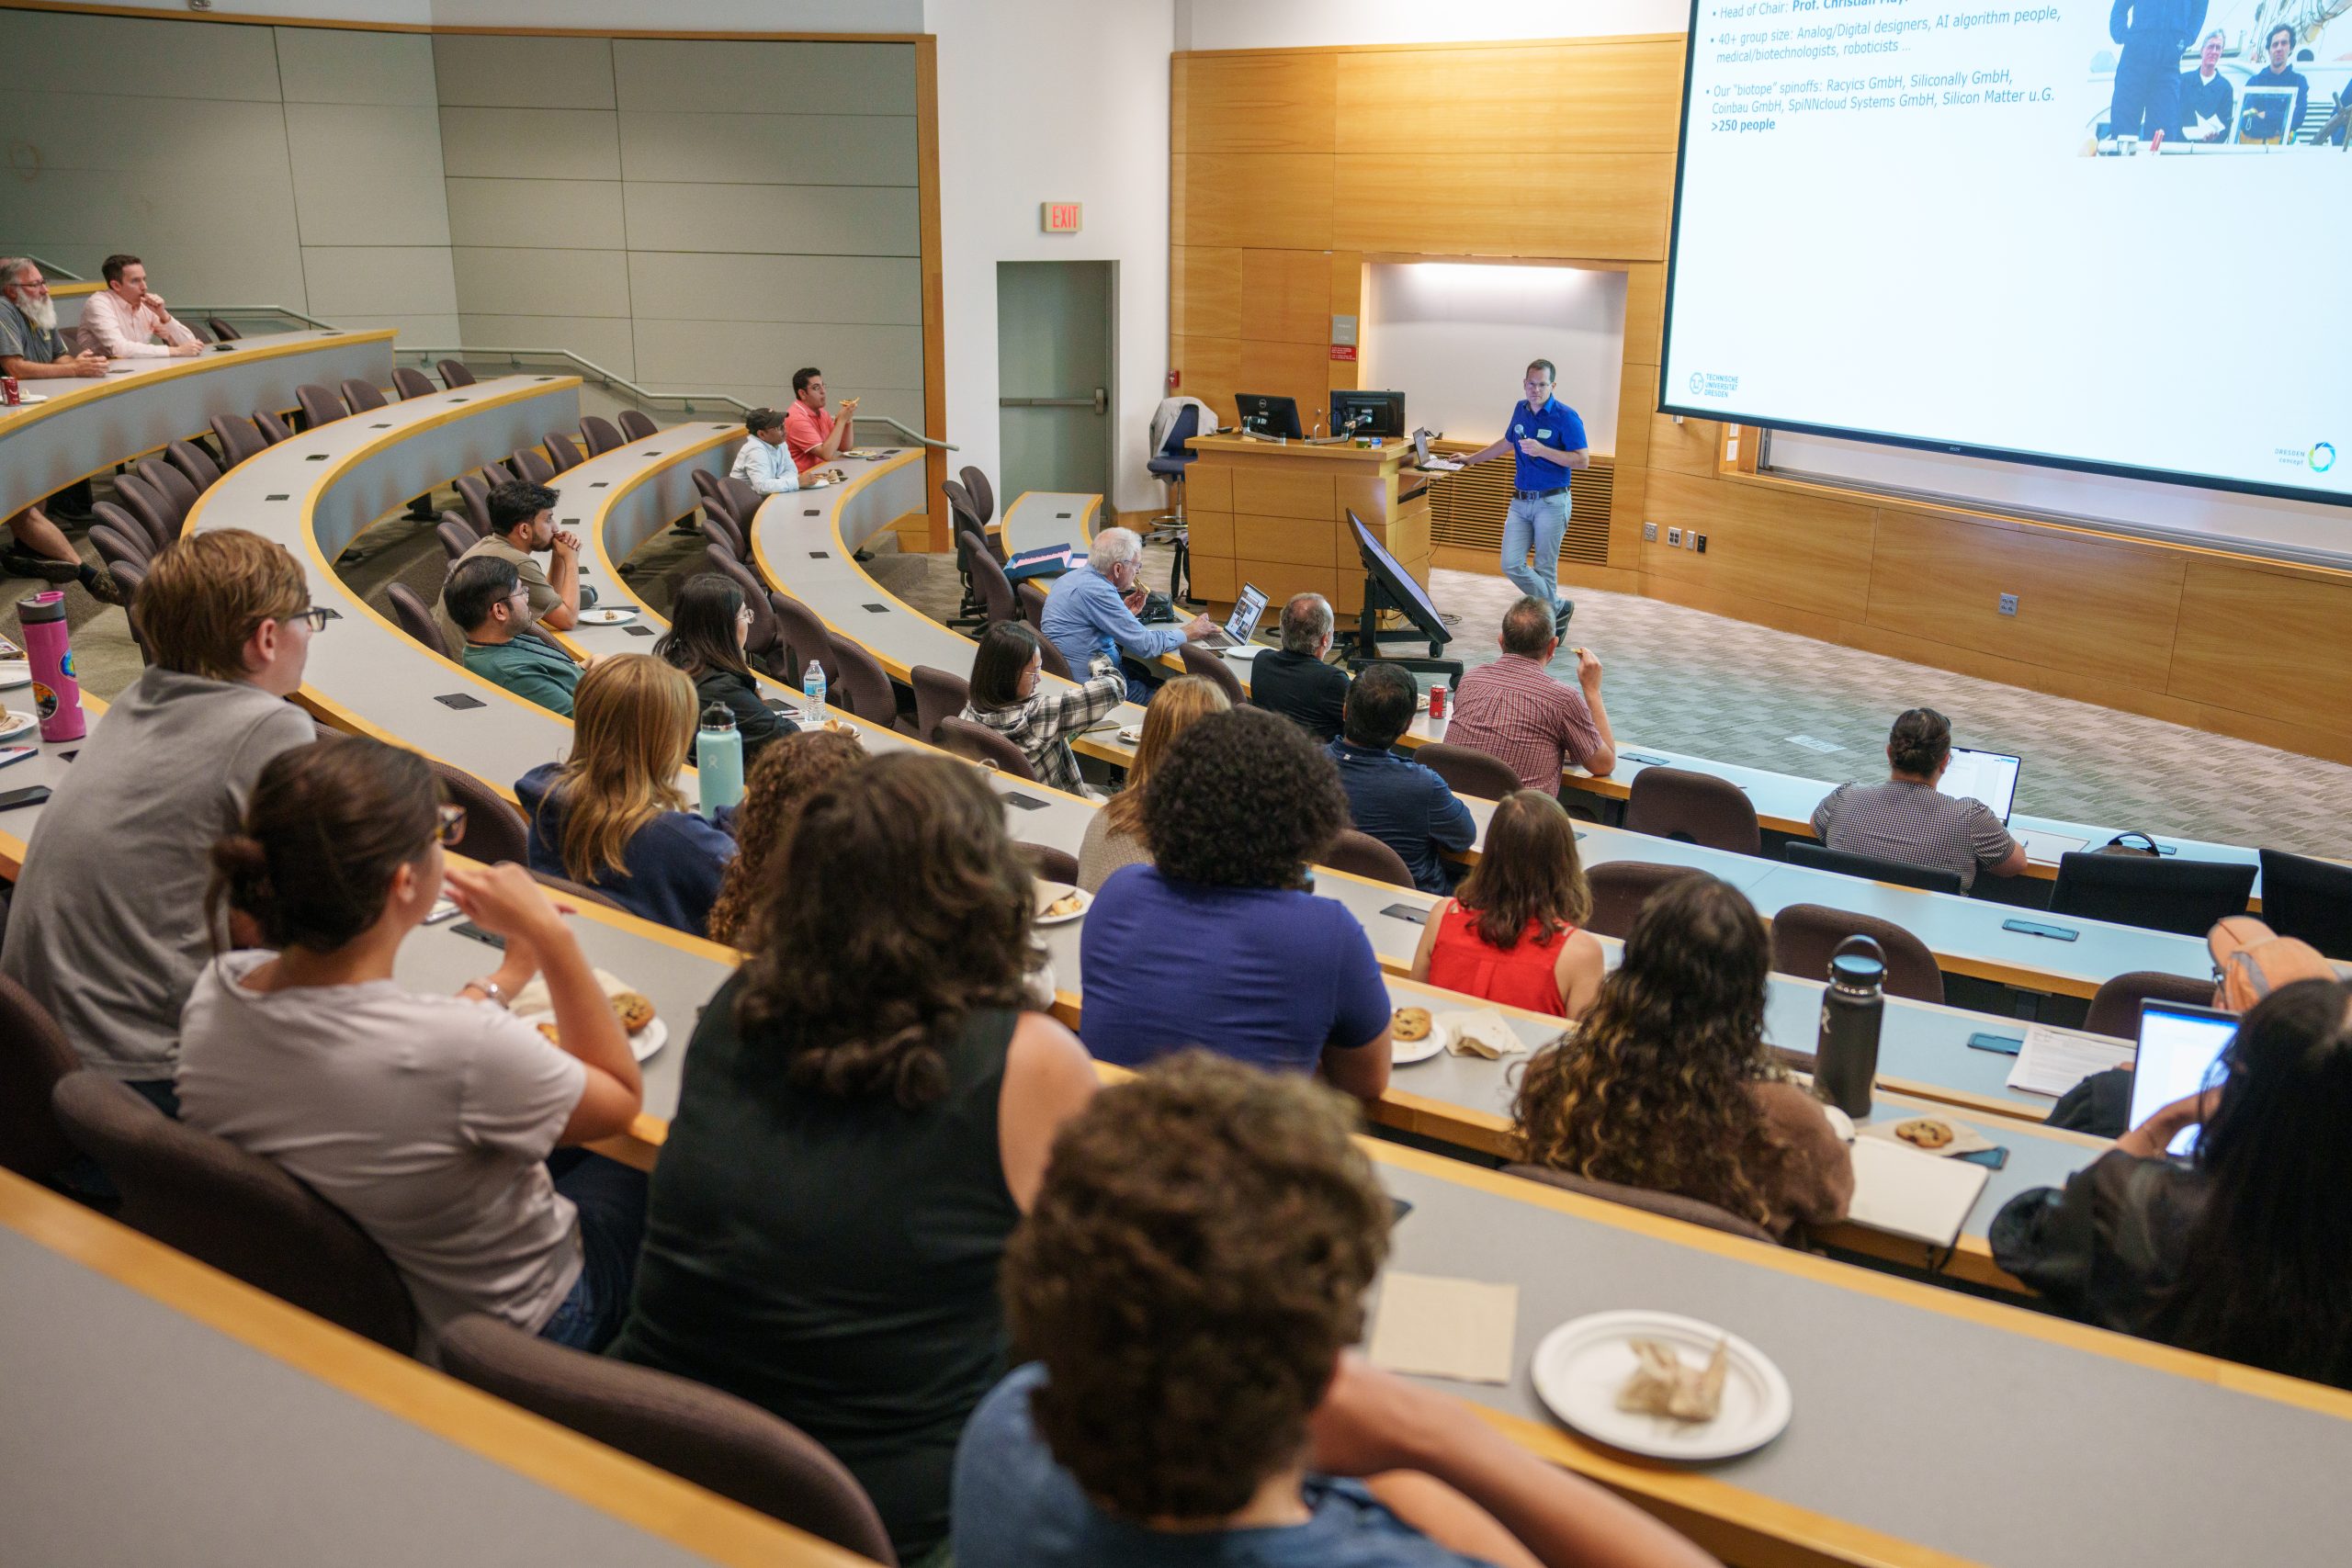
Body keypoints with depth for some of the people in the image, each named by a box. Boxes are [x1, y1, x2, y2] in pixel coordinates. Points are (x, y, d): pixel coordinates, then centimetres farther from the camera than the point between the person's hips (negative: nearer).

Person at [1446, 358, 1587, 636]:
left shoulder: (1565, 417, -10)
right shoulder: (1521, 409, 10)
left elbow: (1582, 460, -14)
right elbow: (1506, 443, 28)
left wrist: (1542, 450, -23)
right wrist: (1470, 459, 29)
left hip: (1551, 502, -6)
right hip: (1520, 501, 6)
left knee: (1544, 569, -2)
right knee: (1512, 565, -2)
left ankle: (1548, 626, 13)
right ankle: (1558, 608, 14)